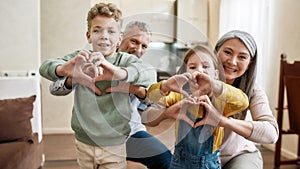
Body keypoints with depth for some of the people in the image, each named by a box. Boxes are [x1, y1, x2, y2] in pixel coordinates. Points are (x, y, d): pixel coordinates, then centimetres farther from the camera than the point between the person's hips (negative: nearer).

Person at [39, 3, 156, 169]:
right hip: (83, 143, 2)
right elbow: (45, 66, -16)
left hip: (115, 146, -1)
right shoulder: (81, 58, -3)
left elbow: (150, 74, -28)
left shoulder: (126, 60, -8)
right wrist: (64, 69, -40)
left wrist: (119, 73, -49)